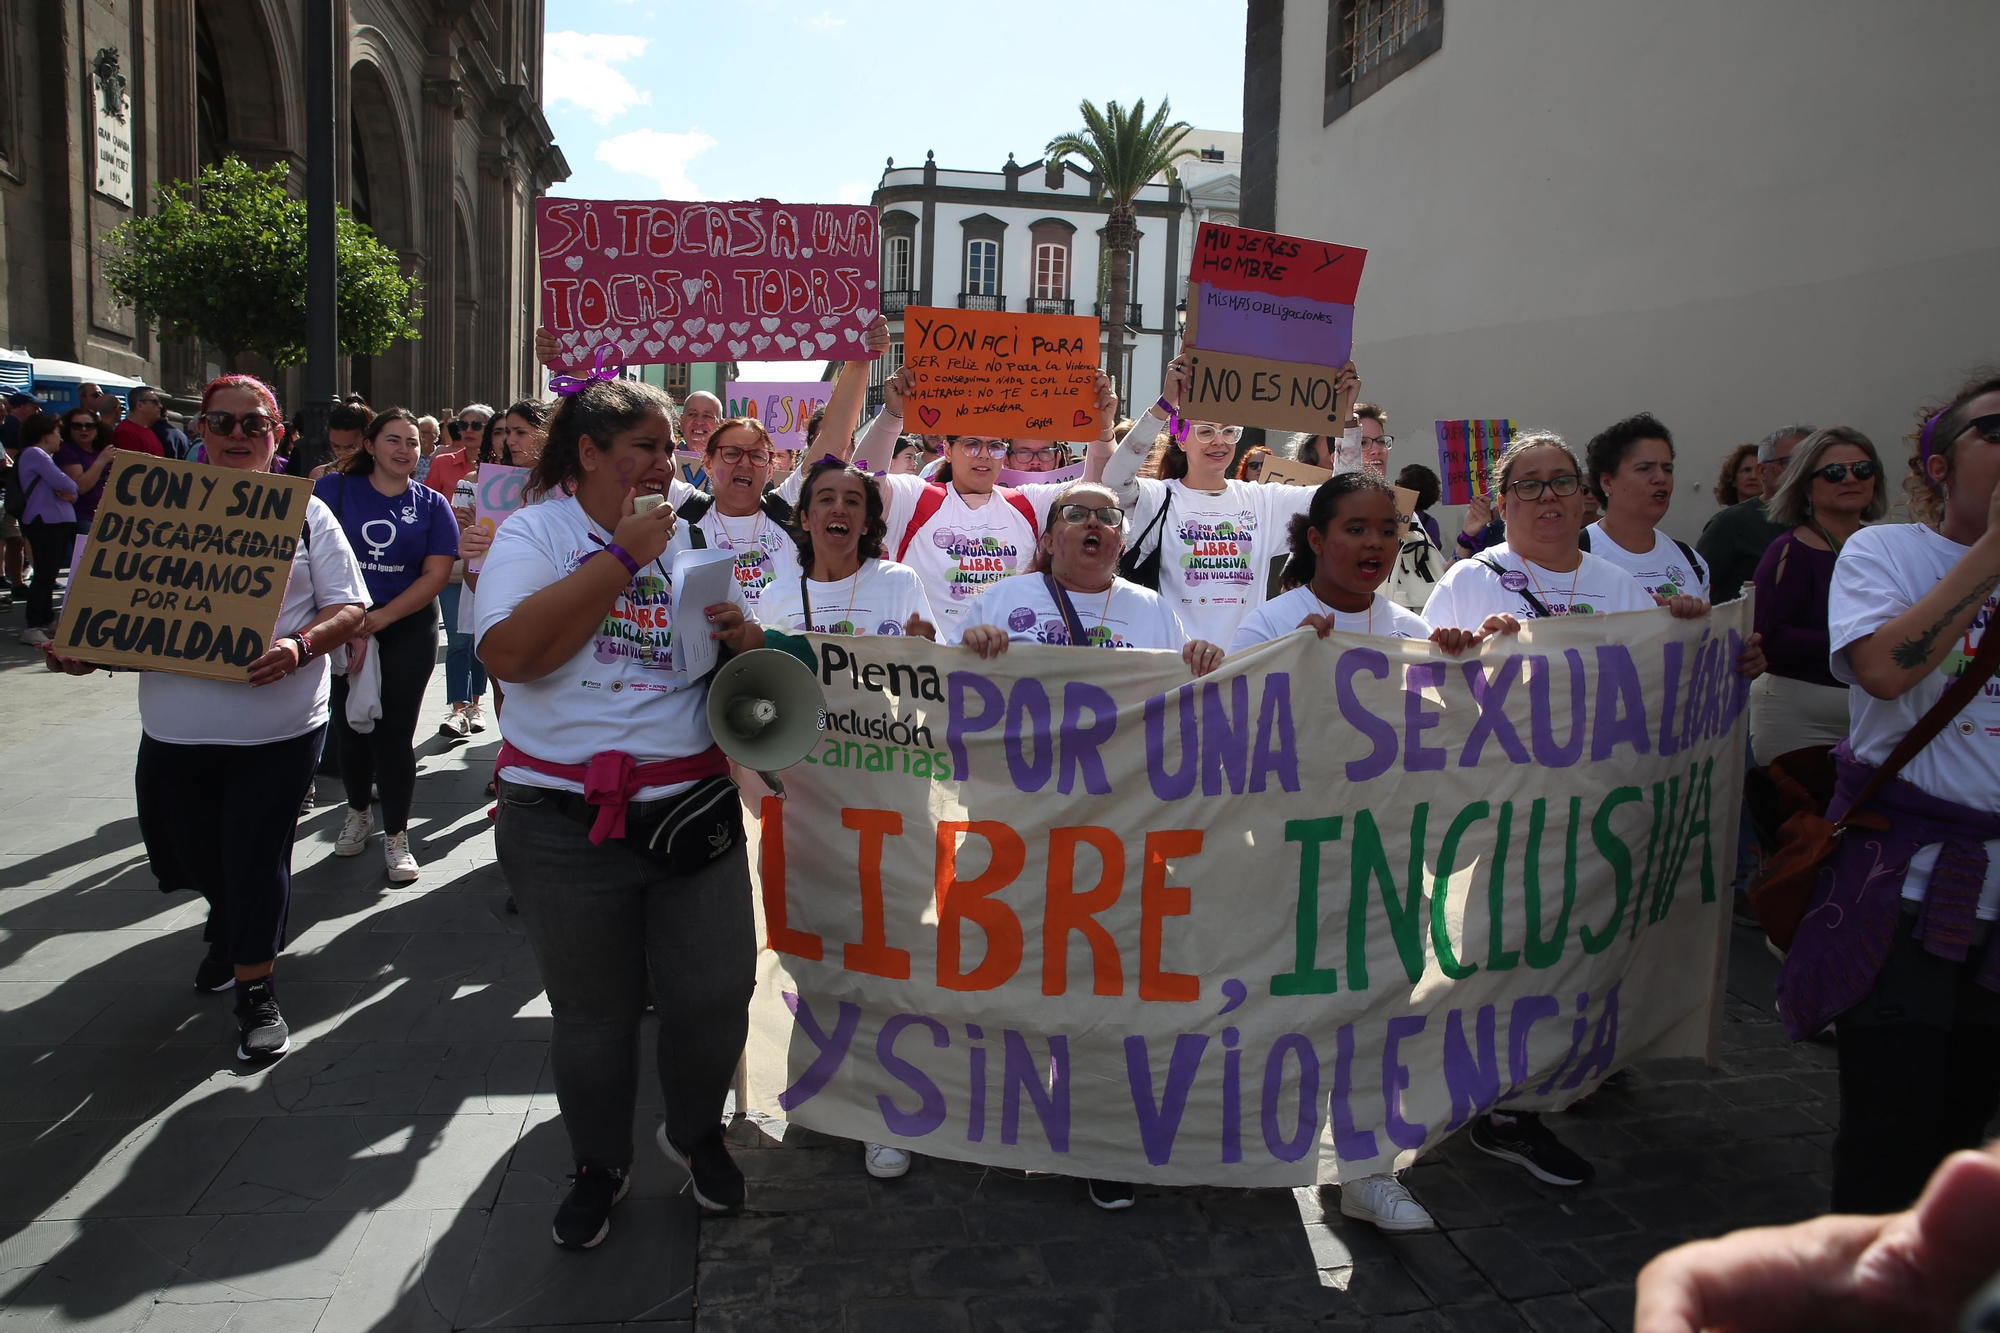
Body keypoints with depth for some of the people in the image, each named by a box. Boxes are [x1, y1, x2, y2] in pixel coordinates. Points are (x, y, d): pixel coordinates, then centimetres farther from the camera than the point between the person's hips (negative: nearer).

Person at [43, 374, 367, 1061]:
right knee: (190, 853, 18)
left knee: (256, 857, 1)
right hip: (175, 726, 4)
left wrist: (297, 648, -23)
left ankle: (255, 989, 18)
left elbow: (348, 609, -4)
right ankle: (226, 927, 49)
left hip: (278, 726, -3)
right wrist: (83, 647, -7)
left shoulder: (305, 513, 0)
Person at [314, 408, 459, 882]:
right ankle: (358, 812, 35)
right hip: (342, 628, 1)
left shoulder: (431, 505, 2)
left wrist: (379, 618, -14)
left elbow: (436, 574, -5)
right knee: (349, 724, 12)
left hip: (408, 630, -1)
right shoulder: (335, 489, 1)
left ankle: (396, 835, 12)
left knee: (394, 731, 0)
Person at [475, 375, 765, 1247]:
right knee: (592, 1012, 11)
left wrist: (745, 636, -11)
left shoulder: (692, 540, 10)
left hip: (695, 809, 3)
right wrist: (621, 557, -17)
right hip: (568, 823, -3)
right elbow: (508, 653, -20)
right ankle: (600, 1165, 37)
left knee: (716, 993, 8)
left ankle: (695, 1132, 37)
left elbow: (754, 659, 14)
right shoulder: (534, 534, -3)